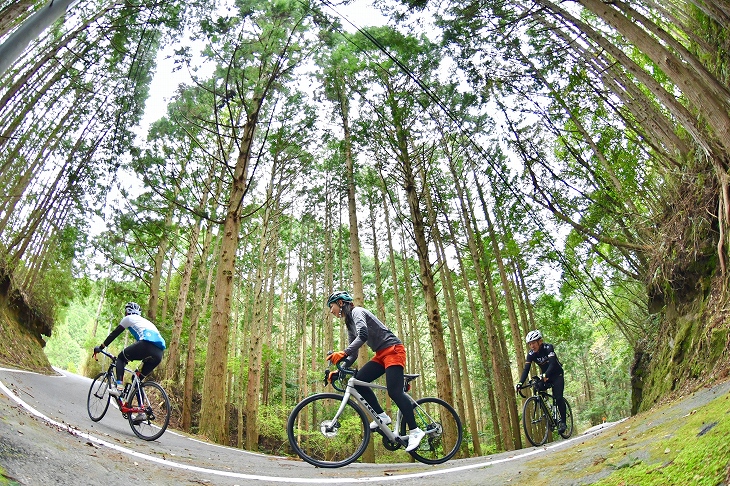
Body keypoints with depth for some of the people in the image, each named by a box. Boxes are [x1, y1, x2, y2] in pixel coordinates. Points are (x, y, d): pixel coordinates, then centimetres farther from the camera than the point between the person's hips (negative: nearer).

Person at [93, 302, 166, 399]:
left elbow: (114, 333, 22)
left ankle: (119, 387, 1)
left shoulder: (129, 318, 21)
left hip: (147, 344, -7)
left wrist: (100, 347, 32)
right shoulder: (144, 321, 40)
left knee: (121, 358, 18)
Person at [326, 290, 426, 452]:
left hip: (393, 350, -9)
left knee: (394, 391, -17)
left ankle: (415, 431, -8)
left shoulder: (357, 311, -10)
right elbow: (353, 354, 14)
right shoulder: (349, 324, 17)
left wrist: (343, 353, -36)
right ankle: (382, 416, 0)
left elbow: (363, 336, -28)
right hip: (381, 355, 9)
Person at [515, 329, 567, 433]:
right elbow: (526, 369, -20)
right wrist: (520, 383, -35)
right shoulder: (531, 354, -14)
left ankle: (563, 421, 0)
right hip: (545, 376, 4)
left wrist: (545, 375, -55)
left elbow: (552, 363, -38)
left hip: (557, 375, -4)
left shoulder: (548, 347, -26)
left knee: (558, 398, -16)